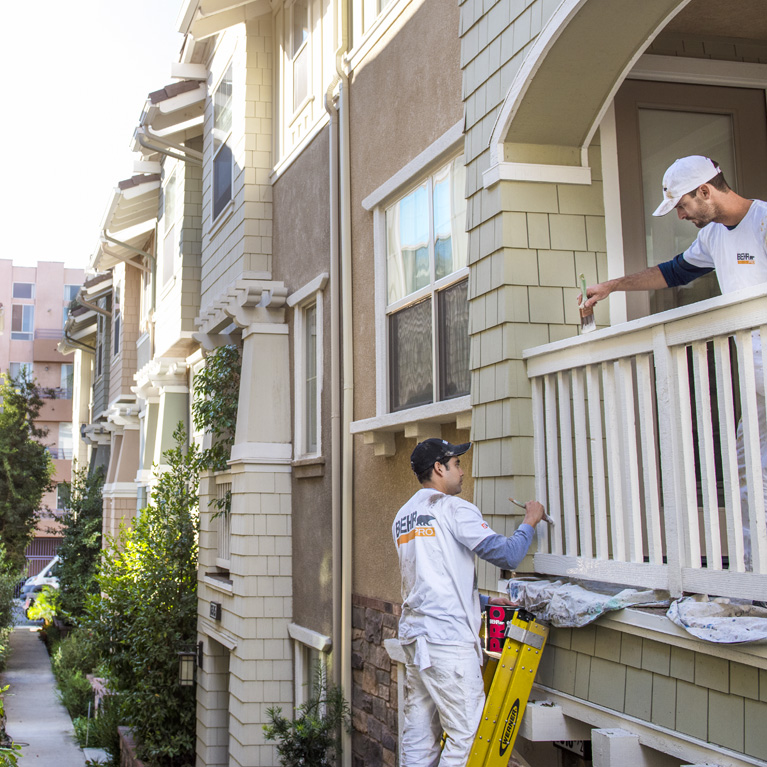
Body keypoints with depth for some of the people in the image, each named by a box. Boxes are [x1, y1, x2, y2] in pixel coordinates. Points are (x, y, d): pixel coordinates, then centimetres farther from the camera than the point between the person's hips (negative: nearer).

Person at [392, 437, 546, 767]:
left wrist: (483, 601, 25)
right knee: (467, 733, -4)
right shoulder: (453, 508, -6)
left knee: (419, 736, 10)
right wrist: (530, 521, 8)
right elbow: (507, 555, -9)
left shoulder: (402, 517, 19)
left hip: (414, 634, 9)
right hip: (449, 639, -8)